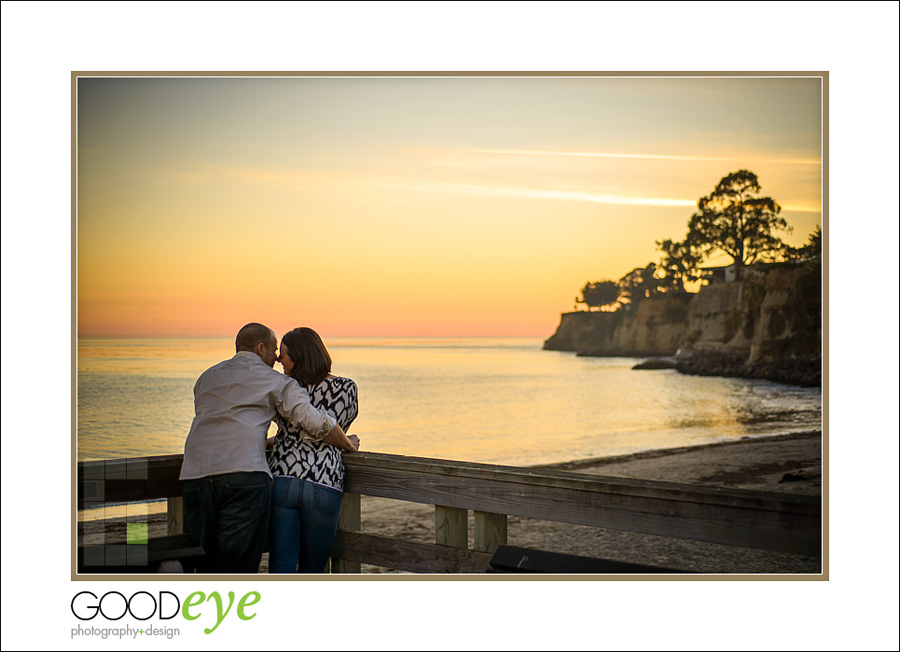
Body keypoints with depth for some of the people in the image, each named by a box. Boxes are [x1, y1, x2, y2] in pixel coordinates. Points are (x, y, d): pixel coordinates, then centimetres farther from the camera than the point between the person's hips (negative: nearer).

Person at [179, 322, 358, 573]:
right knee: (238, 570, -2)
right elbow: (317, 423, 2)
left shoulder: (207, 377, 29)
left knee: (206, 565, 14)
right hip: (244, 474, -5)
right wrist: (348, 443, 21)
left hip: (195, 476, 5)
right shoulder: (274, 381, 12)